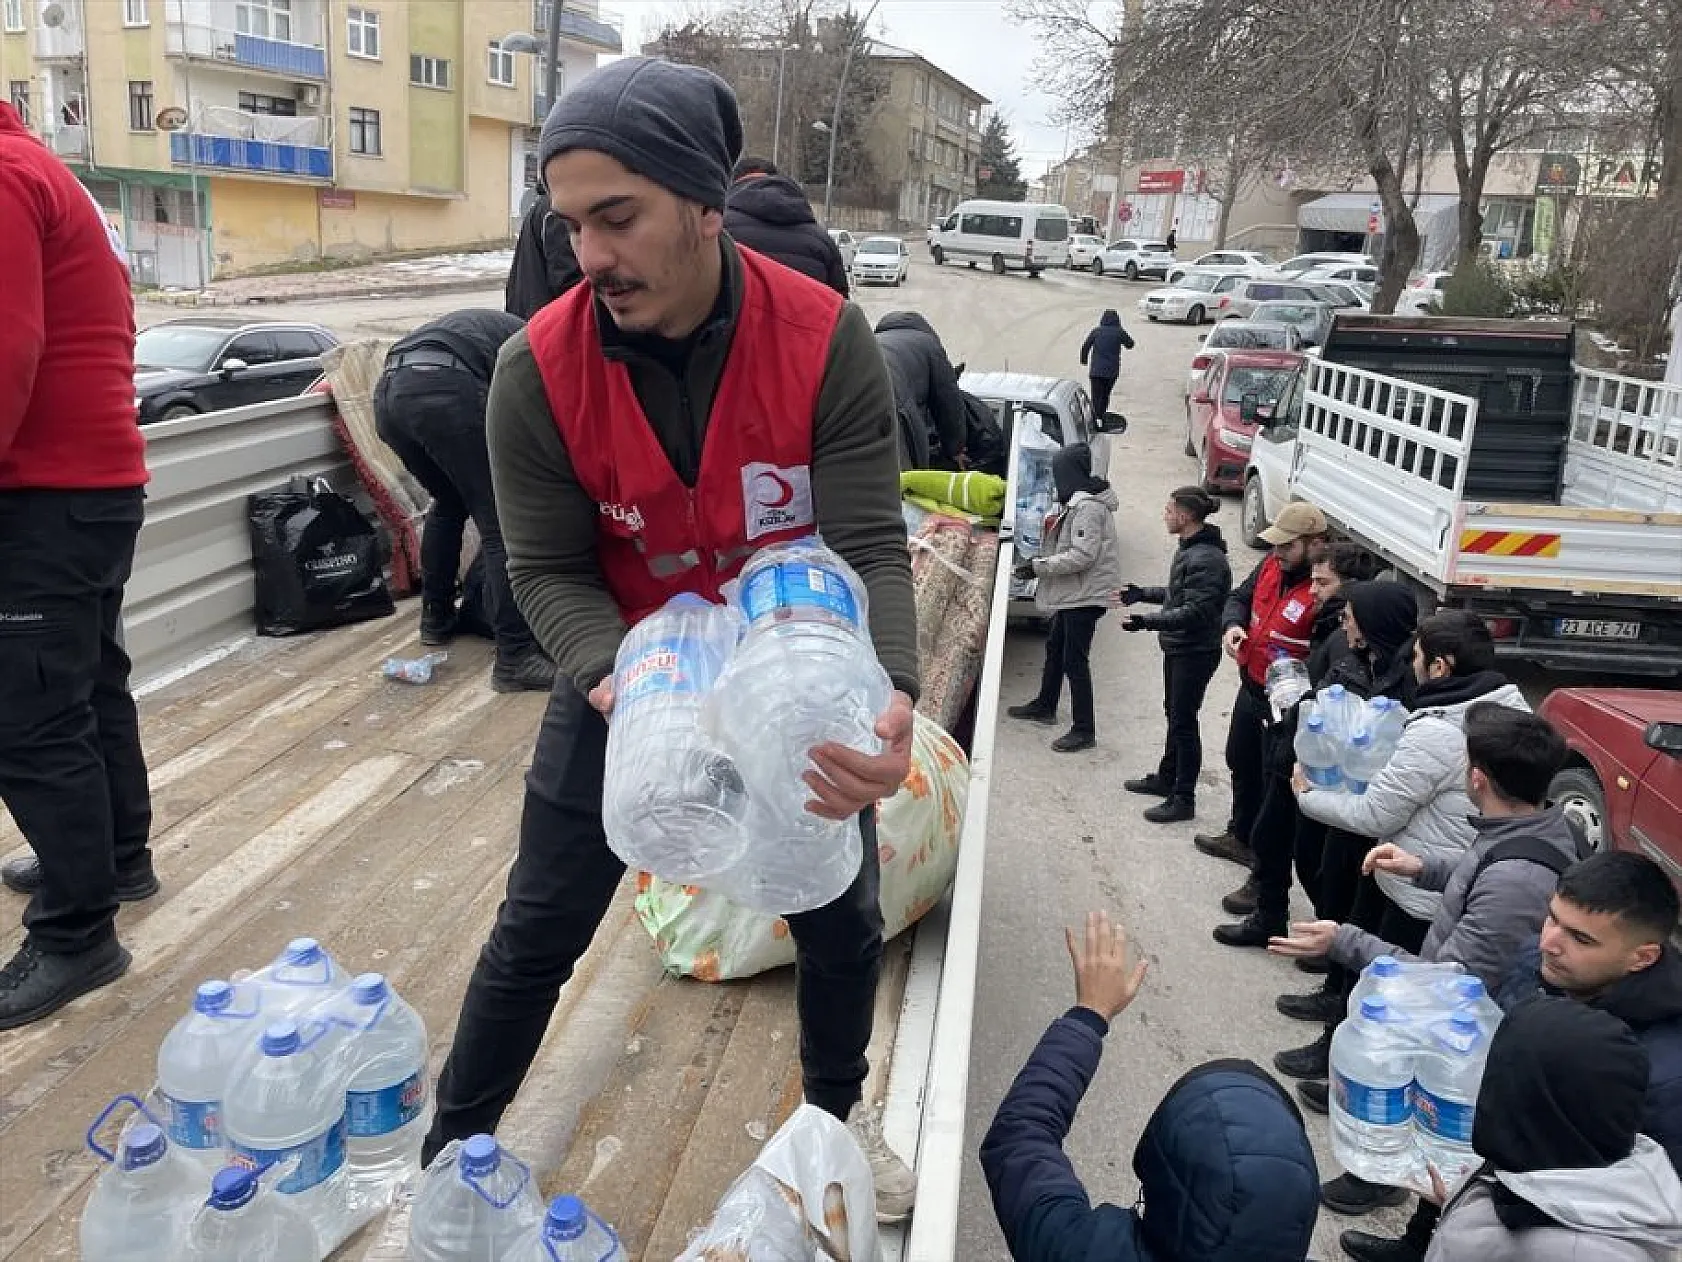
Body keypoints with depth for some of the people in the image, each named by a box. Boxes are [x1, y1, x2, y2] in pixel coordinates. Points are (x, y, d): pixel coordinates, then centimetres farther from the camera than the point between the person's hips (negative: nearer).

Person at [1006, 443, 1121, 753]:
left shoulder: (1088, 506, -21)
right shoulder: (1078, 501, 10)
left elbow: (1082, 556, -26)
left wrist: (1039, 566, -21)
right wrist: (1042, 560, 8)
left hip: (1086, 595, -11)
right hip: (1074, 592, 11)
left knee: (1075, 660, -6)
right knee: (1054, 646, 22)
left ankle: (1084, 730, 1)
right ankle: (1045, 706, 39)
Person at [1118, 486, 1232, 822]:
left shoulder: (1207, 559, -25)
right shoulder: (1189, 548, 7)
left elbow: (1195, 612, -28)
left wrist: (1146, 622, -32)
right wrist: (1141, 593, 18)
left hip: (1195, 653, -10)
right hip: (1177, 647, 10)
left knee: (1184, 722, -1)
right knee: (1174, 715, 21)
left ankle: (1184, 798, 10)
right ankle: (1166, 778, 37)